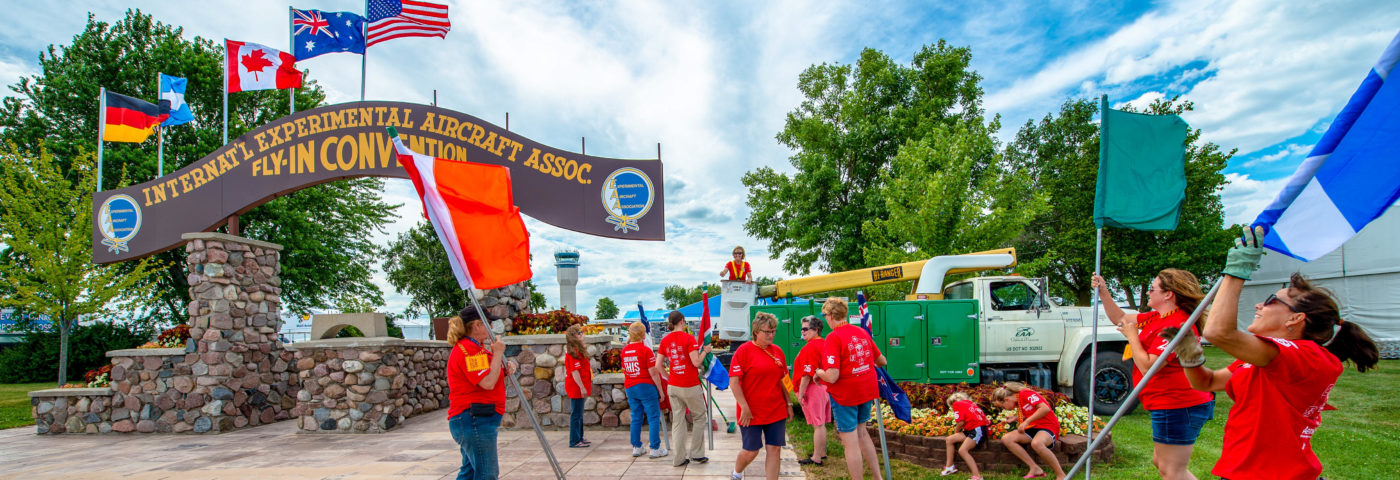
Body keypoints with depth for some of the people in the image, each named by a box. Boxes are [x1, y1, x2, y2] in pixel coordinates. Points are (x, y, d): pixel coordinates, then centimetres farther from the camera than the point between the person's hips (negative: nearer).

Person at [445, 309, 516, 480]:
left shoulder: (477, 348, 17)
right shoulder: (467, 349, -17)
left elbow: (490, 375, 23)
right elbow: (488, 383, -25)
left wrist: (506, 369, 1)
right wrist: (497, 353, -15)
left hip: (475, 420, 11)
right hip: (475, 420, -11)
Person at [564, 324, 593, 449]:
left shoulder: (577, 350, 14)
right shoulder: (574, 351, -18)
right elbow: (574, 371, -23)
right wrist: (582, 387, -23)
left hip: (578, 387, 11)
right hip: (576, 387, -11)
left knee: (578, 414, 16)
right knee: (576, 414, -4)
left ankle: (579, 438, 25)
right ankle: (575, 441, 2)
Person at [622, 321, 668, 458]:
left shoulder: (624, 351, 5)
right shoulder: (645, 350, -13)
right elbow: (653, 373, -12)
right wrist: (660, 390, -5)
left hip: (630, 388, 6)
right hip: (646, 387, -6)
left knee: (636, 418, 14)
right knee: (653, 418, 1)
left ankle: (636, 447, 18)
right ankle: (655, 449, 3)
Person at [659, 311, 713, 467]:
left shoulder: (665, 340, 3)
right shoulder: (688, 338, -12)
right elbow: (696, 362, -17)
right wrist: (705, 351, 0)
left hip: (673, 386, 5)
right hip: (690, 386, -5)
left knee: (677, 421, 10)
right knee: (699, 417, 13)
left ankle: (679, 458, 14)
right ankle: (696, 454, 17)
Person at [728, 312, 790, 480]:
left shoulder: (777, 351, 7)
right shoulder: (744, 350, -9)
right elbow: (734, 381, -13)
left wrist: (788, 403, 15)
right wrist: (744, 407, -17)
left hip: (776, 411, 4)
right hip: (751, 413, -4)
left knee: (775, 450, 3)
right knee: (751, 451, 6)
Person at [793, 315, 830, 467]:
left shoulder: (810, 347, -17)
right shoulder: (825, 344, 13)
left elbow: (808, 374, -21)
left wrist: (801, 393, -17)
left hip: (813, 389, -10)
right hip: (824, 388, 10)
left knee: (818, 425, -4)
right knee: (821, 424, 17)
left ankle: (816, 458, 3)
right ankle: (822, 453, 28)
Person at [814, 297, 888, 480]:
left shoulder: (833, 338, -20)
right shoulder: (862, 332, 2)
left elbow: (832, 377, -26)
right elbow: (881, 361, 14)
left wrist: (818, 372, -6)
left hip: (845, 395, -7)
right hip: (867, 390, 7)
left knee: (850, 442, 5)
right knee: (861, 432, 25)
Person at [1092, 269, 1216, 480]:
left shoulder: (1176, 324, -22)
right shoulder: (1158, 318, 11)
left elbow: (1147, 366, -25)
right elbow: (1120, 319, 23)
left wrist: (1132, 336, -13)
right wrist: (1103, 292, 14)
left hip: (1177, 406, -11)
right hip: (1174, 405, 11)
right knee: (1161, 462, 20)